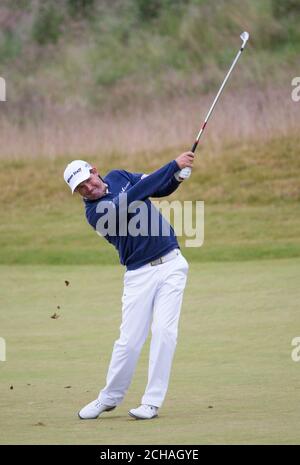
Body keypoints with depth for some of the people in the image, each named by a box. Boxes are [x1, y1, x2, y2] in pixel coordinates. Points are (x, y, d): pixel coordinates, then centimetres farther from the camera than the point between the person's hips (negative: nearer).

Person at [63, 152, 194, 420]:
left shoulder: (118, 176, 6)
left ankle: (152, 402, -7)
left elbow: (161, 188, 13)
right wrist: (174, 165, -25)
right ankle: (110, 397, 17)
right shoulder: (94, 212, -13)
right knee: (130, 340, -4)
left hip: (171, 264, 3)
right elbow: (132, 198, -24)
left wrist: (178, 175, -11)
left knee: (164, 331, -9)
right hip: (140, 274, -3)